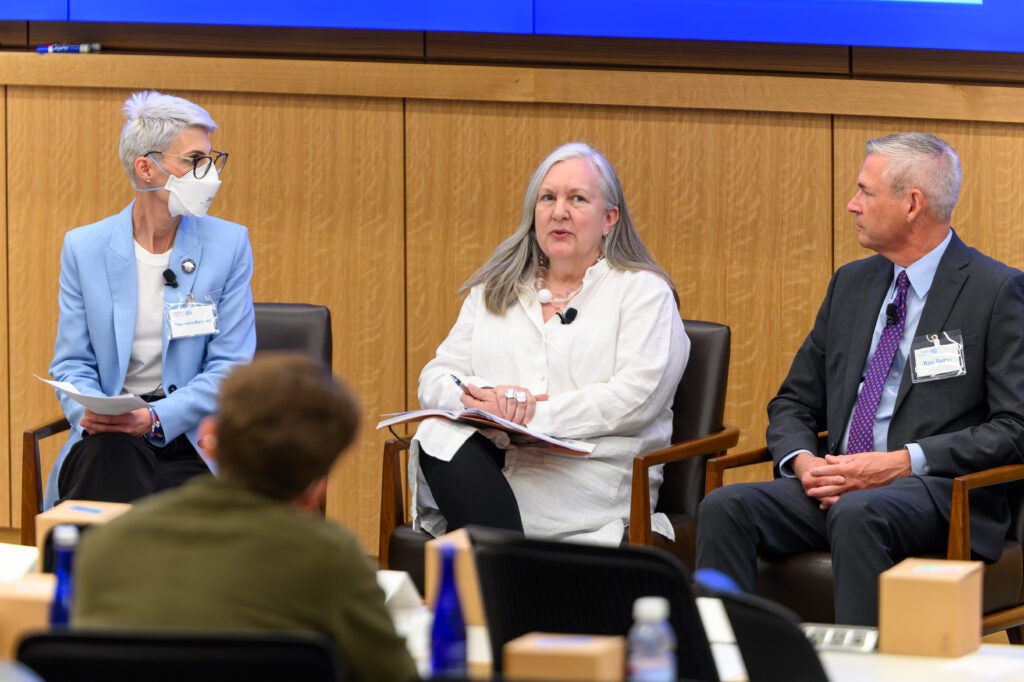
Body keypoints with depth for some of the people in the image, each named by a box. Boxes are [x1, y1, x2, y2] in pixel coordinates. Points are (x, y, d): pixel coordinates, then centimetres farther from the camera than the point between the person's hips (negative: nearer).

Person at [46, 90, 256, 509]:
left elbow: (231, 366, -2)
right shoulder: (85, 248, 7)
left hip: (193, 435, -1)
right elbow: (72, 362, 7)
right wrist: (90, 411, -17)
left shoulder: (228, 245, 4)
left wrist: (155, 418, -17)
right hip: (110, 439, 1)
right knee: (110, 455, -36)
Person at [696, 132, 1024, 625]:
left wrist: (902, 463, -17)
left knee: (856, 513, -38)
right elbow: (794, 404, 21)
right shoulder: (851, 284, 19)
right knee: (725, 507, -21)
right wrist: (802, 460, -4)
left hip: (941, 492, -6)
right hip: (839, 484, 6)